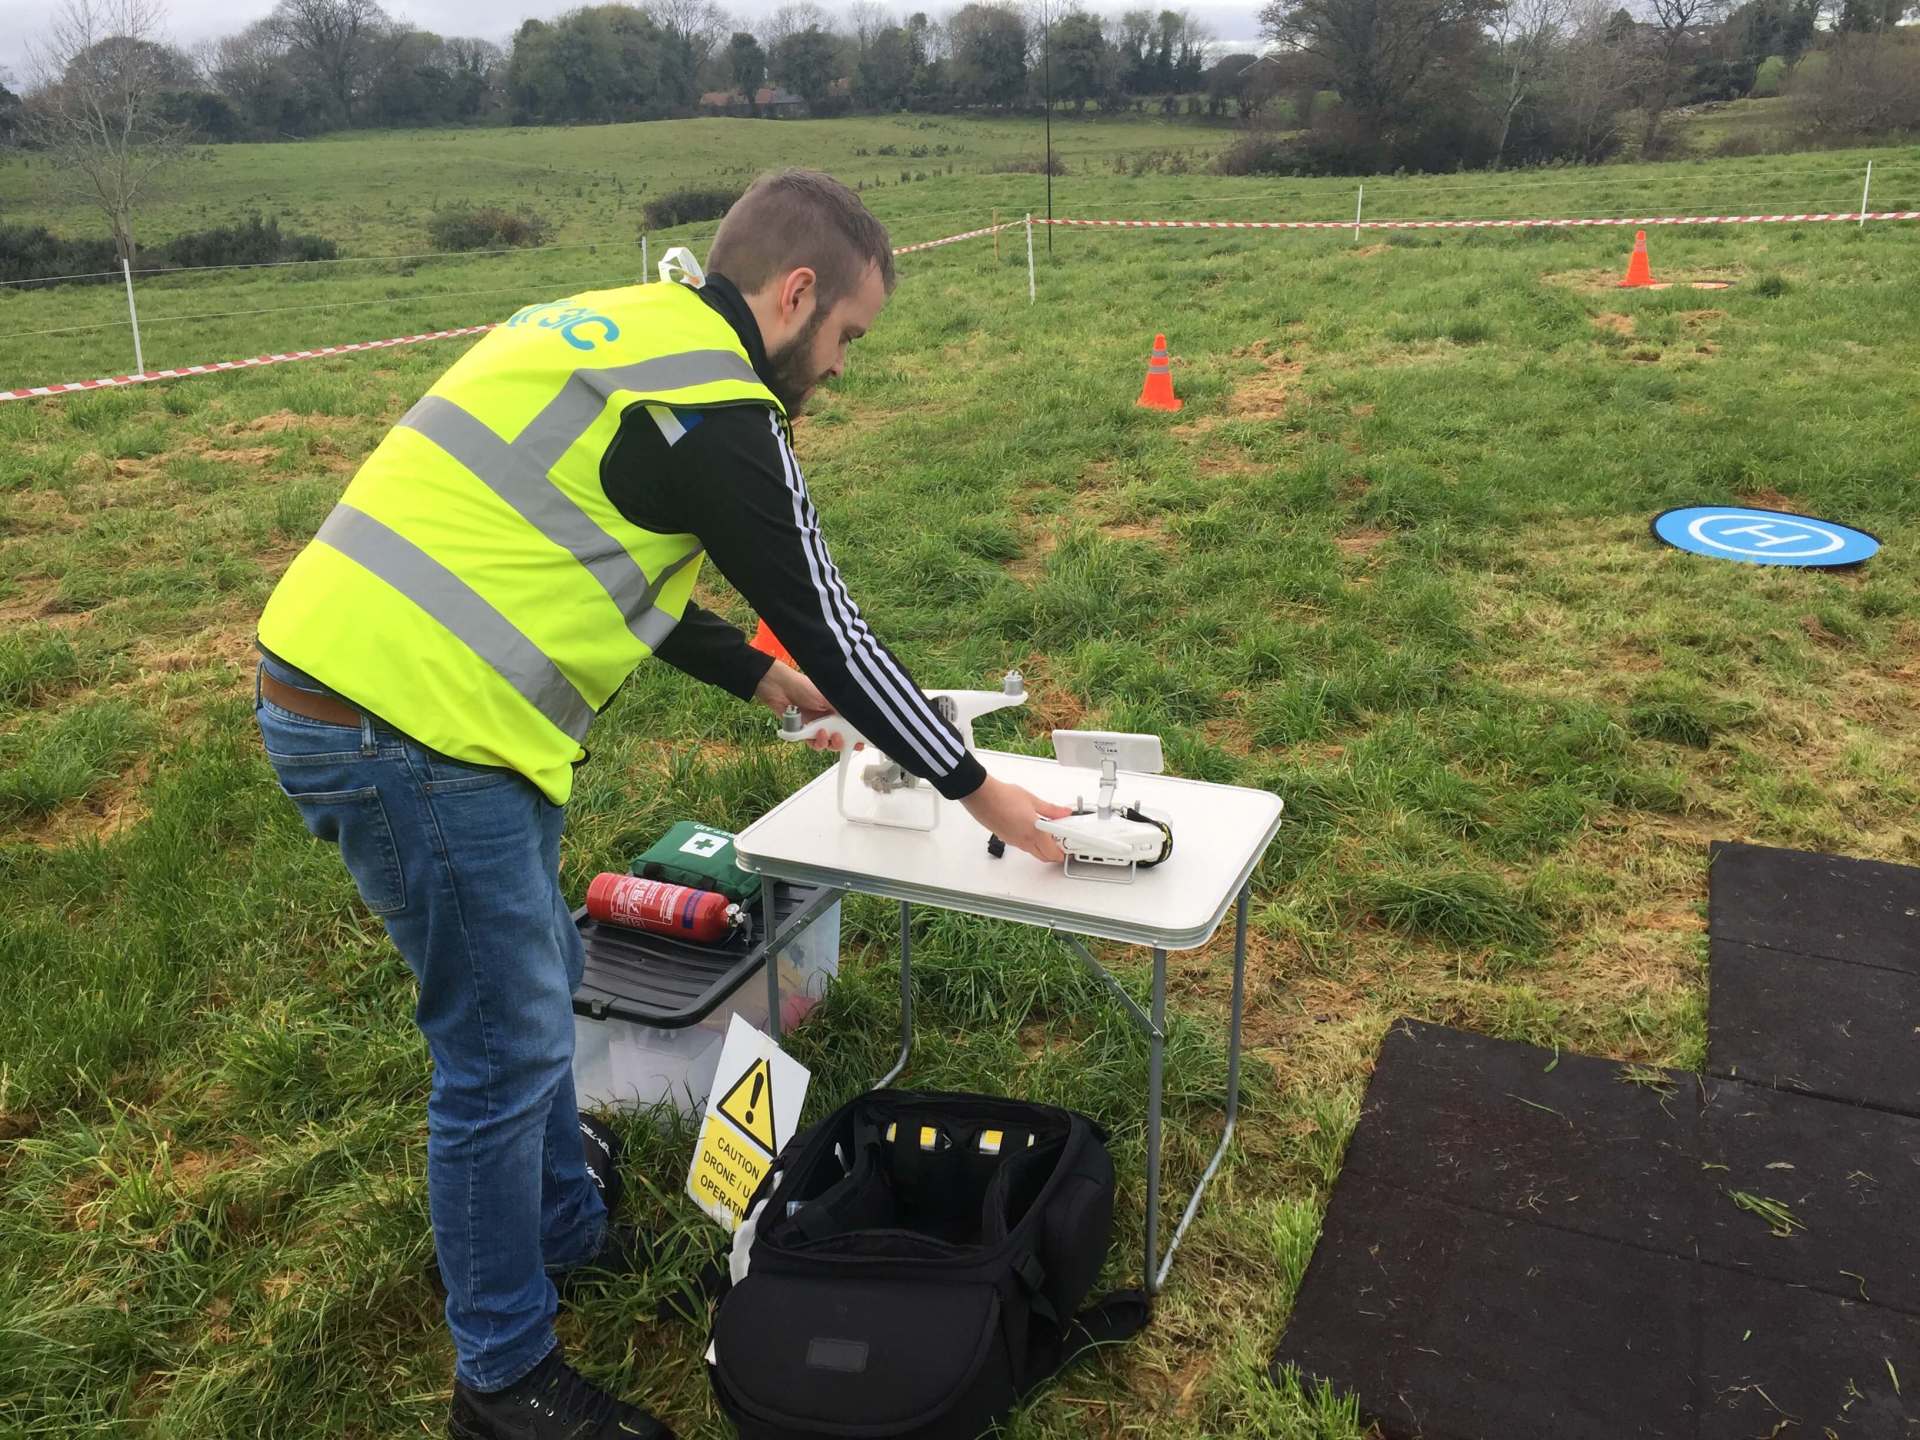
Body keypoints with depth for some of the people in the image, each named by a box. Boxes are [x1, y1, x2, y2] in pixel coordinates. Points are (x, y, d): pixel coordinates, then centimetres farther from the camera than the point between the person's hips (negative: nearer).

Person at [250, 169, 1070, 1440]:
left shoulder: (617, 330, 16)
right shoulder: (716, 406, -13)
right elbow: (828, 622, -8)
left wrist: (759, 677, 28)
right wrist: (974, 786, 4)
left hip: (331, 677, 10)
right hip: (409, 729, -10)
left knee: (540, 978, 22)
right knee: (509, 1048, 3)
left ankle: (566, 1234, 41)